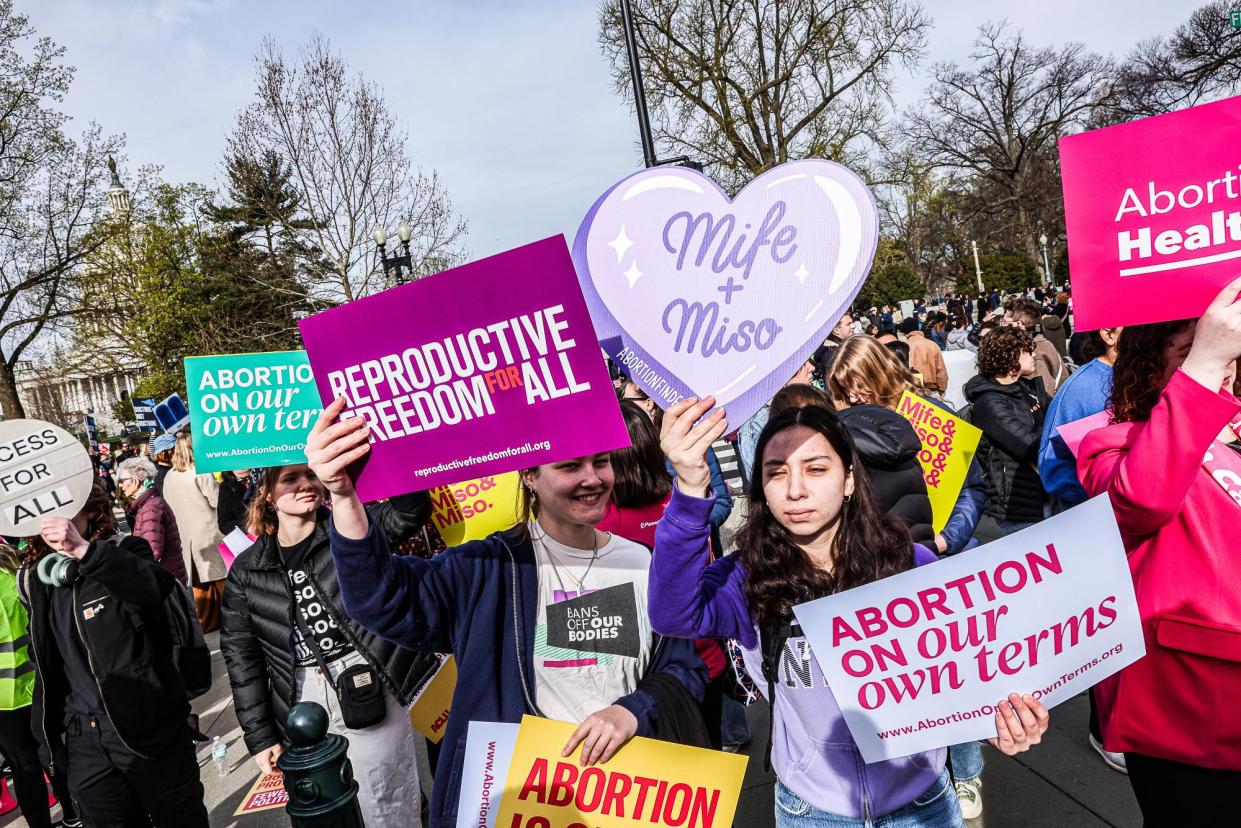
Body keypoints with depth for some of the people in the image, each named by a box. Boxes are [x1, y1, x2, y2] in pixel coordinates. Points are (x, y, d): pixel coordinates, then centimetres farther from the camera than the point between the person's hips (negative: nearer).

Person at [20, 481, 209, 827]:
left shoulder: (125, 552, -9)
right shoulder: (38, 581, 7)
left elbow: (156, 586, -34)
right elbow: (44, 660, 20)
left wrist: (83, 550, -43)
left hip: (149, 725, -5)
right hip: (83, 739, 5)